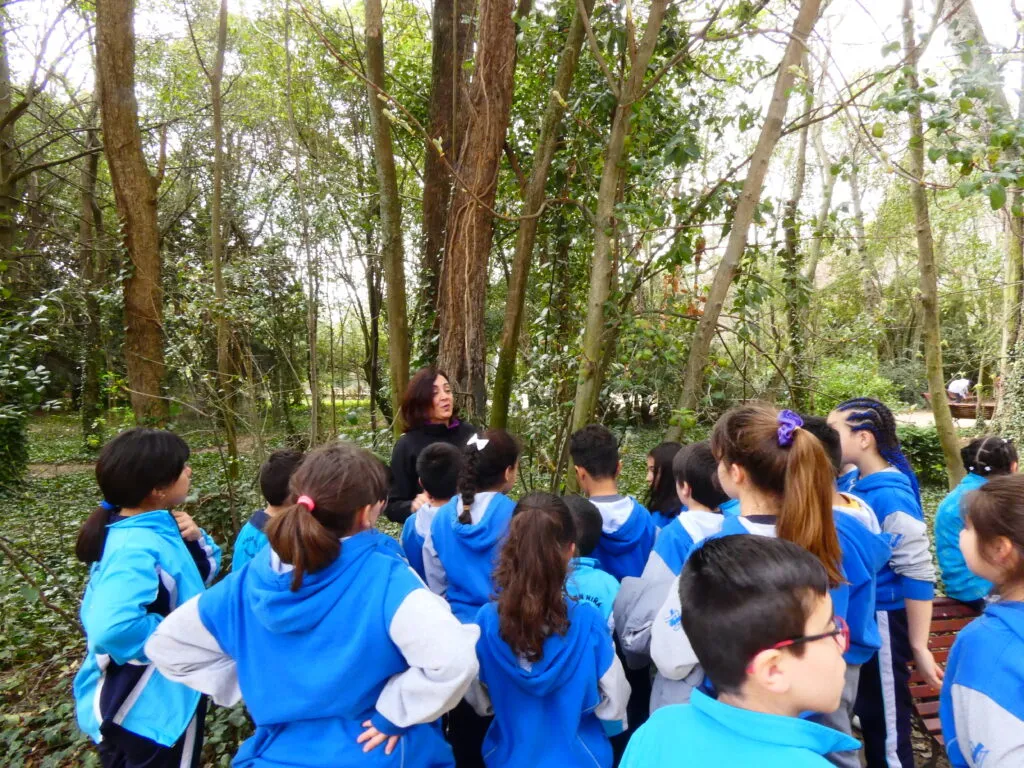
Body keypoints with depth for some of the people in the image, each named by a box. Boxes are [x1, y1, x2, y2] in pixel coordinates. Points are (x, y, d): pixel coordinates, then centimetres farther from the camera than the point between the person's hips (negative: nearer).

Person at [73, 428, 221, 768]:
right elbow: (112, 627, -44)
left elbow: (204, 573, 8)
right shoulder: (136, 549, -31)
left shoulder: (154, 527, -3)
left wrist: (196, 541, -12)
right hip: (152, 705, -9)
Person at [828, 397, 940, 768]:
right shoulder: (856, 486, 2)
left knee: (887, 726, 8)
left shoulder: (889, 496, -22)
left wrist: (918, 647, -18)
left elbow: (918, 573, -21)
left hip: (881, 621, -8)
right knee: (868, 716, 23)